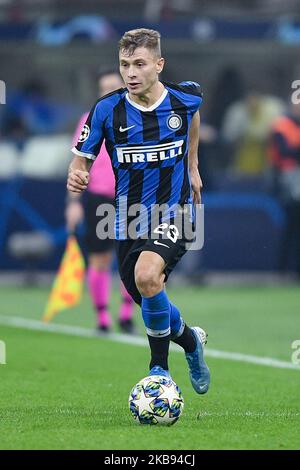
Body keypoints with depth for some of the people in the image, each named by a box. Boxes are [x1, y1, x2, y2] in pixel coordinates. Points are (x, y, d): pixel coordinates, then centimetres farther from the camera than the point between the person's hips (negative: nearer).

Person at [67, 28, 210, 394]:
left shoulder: (185, 98, -7)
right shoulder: (107, 109, -10)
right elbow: (83, 158, -2)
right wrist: (76, 176, -25)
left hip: (174, 213, -3)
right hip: (129, 221, 3)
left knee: (147, 276, -30)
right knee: (150, 305, 10)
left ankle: (160, 368, -11)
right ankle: (190, 340, 45)